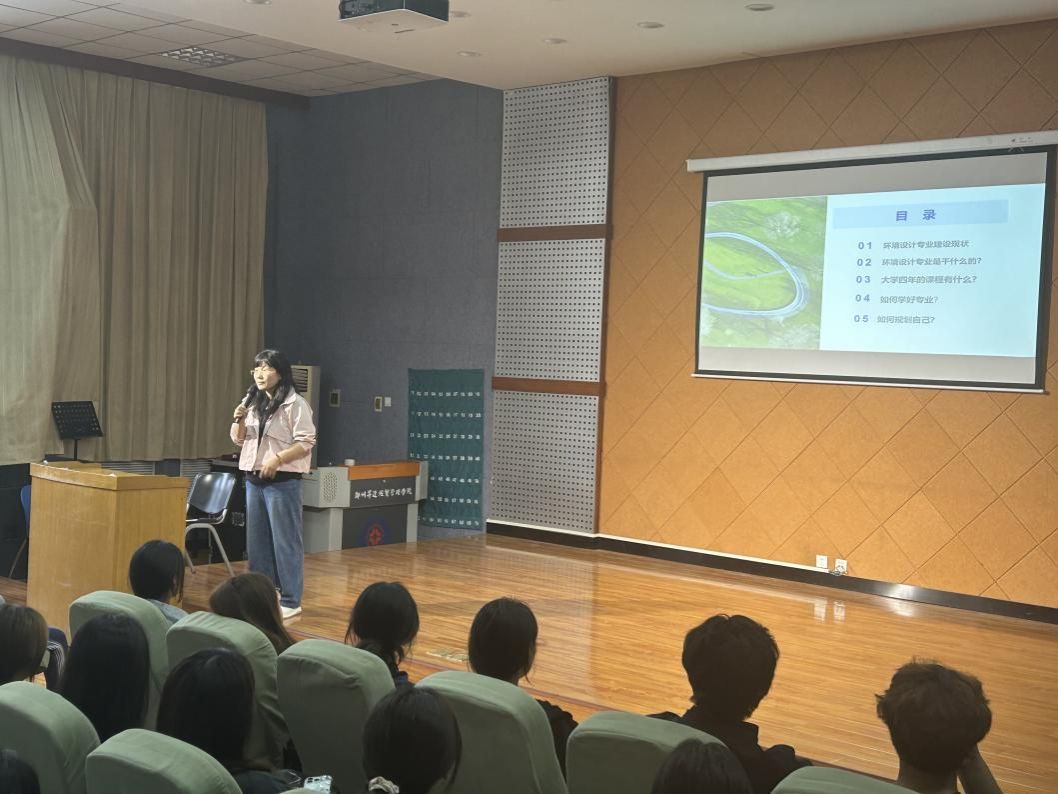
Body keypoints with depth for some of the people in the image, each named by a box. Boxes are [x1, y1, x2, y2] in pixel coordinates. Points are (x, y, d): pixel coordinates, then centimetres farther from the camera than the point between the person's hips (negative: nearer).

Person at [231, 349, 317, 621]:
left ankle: (290, 601, 3)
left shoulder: (295, 404, -10)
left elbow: (306, 443, -14)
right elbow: (239, 439, 16)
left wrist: (277, 458, -24)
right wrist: (239, 421, -4)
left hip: (282, 481, -7)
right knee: (257, 541, 12)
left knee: (285, 541, -3)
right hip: (253, 479, 7)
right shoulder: (252, 402, 12)